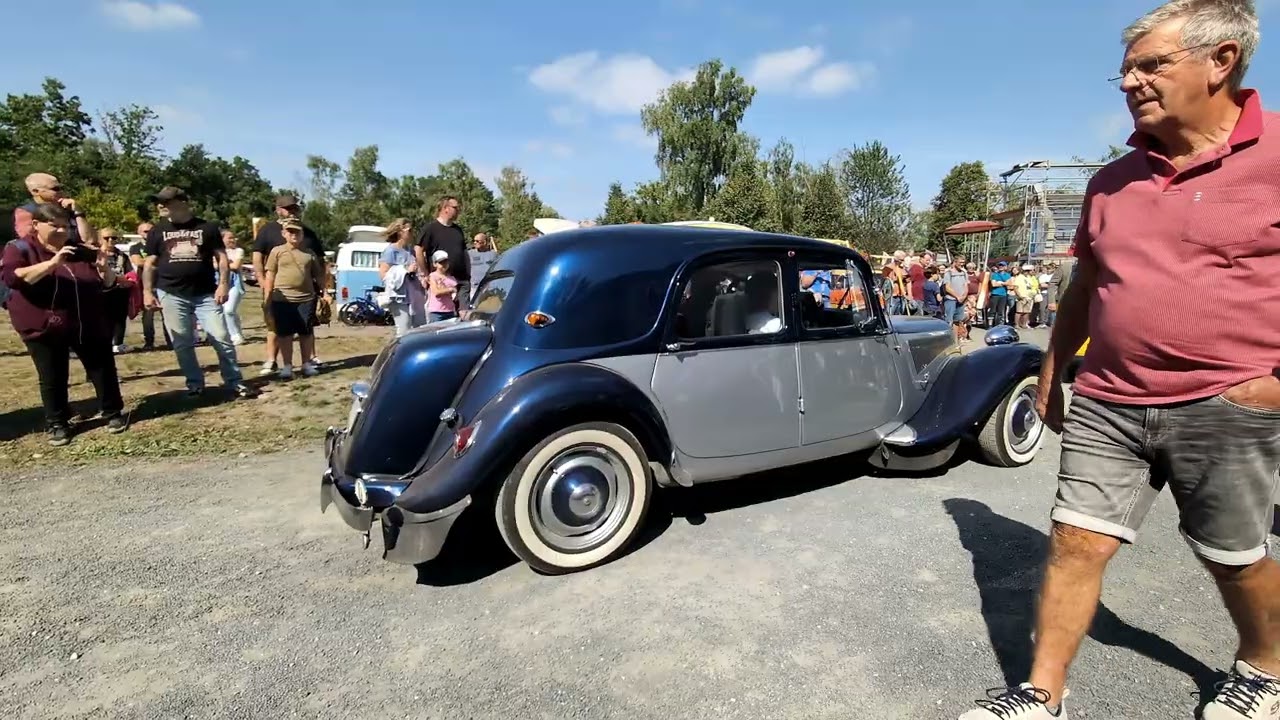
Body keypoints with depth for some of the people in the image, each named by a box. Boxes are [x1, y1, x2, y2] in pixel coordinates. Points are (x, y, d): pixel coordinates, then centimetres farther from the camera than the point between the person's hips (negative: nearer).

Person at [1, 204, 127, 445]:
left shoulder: (80, 252, 6)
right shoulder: (20, 249, -4)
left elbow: (108, 283, 10)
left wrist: (105, 268, -13)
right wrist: (51, 264, -32)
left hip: (89, 326, 3)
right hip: (44, 328, -3)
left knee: (103, 370, 8)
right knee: (52, 380, 6)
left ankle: (114, 413, 22)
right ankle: (57, 424, 19)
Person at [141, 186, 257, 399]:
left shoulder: (207, 227, 3)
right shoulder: (158, 230, 9)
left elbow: (221, 257, 3)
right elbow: (150, 263, 11)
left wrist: (224, 284, -9)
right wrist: (147, 291, 2)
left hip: (206, 294, -2)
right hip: (171, 295, 2)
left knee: (221, 338, -5)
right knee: (182, 344, 5)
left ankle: (234, 382, 3)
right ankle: (195, 384, 16)